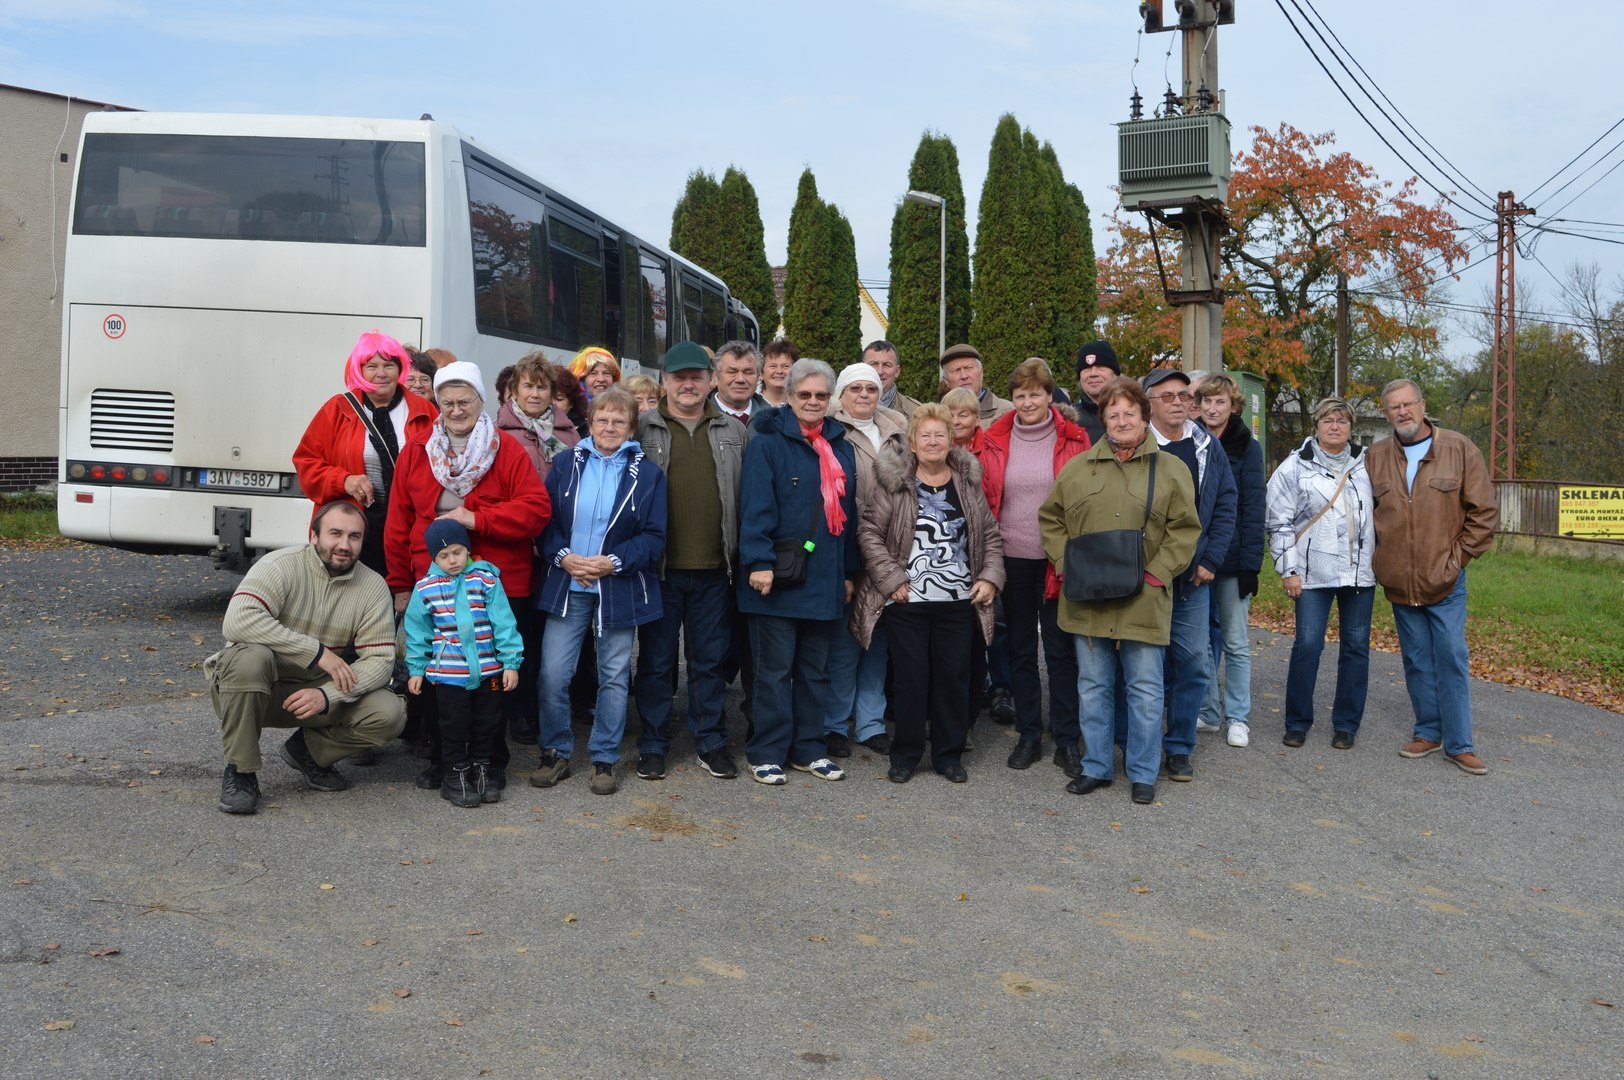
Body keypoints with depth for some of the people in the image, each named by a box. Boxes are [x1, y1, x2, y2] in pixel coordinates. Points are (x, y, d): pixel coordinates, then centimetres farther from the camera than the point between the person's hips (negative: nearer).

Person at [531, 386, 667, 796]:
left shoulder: (647, 474, 1)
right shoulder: (567, 466, 6)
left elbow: (654, 538, -3)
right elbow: (546, 521, 4)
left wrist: (613, 562, -15)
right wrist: (563, 556, -13)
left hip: (619, 589, -1)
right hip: (567, 586, 1)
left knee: (614, 677, 6)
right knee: (552, 673, -1)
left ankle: (604, 759, 19)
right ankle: (556, 753, 16)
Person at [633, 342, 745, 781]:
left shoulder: (732, 433, 10)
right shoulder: (642, 429, 3)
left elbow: (745, 496, 12)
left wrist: (744, 558, 7)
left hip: (713, 568, 2)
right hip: (659, 567, -2)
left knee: (711, 659, 10)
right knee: (655, 659, 7)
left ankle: (711, 743, 22)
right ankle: (653, 745, 19)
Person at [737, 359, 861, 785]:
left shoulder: (842, 448, 14)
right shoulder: (767, 442, -4)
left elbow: (849, 513, 16)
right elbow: (755, 506, -13)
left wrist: (850, 572, 14)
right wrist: (759, 562, -21)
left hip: (826, 580, 6)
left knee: (816, 670, 13)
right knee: (775, 670, 1)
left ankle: (809, 749, 23)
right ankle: (767, 753, 10)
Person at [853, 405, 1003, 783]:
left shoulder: (968, 482, 8)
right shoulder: (894, 481, -3)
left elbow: (991, 535, 14)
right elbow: (869, 532, -5)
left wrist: (990, 577, 1)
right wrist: (892, 579, -10)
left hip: (959, 602, 3)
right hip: (907, 601, -3)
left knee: (954, 677, 7)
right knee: (911, 678, 2)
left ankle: (949, 755, 22)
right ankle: (906, 755, 18)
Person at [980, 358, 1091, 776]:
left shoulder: (1073, 439, -2)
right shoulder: (996, 440, 3)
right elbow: (984, 499, 7)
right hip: (1013, 559, 2)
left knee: (1061, 651, 4)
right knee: (1021, 650, 11)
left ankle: (1067, 740, 13)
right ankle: (1028, 735, 22)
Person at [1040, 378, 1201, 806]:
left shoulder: (1171, 470, 1)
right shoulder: (1077, 468, 8)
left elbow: (1185, 529, -1)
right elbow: (1051, 520, 13)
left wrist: (1155, 573, -11)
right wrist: (1067, 564, 0)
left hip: (1144, 603, -2)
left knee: (1145, 690, 5)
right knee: (1094, 687, 11)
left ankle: (1142, 773, 18)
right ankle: (1096, 767, 24)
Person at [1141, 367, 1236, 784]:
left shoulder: (1208, 447, 7)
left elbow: (1226, 505, 9)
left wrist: (1210, 560, 0)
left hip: (1193, 576, 4)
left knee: (1194, 663, 3)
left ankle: (1179, 748, 16)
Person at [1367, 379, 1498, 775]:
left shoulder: (1460, 450, -3)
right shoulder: (1376, 457, 5)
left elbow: (1484, 512, -1)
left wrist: (1457, 557, -4)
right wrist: (1378, 559, 6)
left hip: (1445, 581, -3)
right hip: (1398, 583, 3)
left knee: (1452, 660, -2)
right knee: (1417, 662, 11)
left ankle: (1459, 743, 6)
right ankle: (1429, 733, 23)